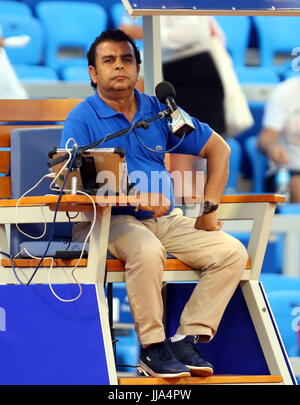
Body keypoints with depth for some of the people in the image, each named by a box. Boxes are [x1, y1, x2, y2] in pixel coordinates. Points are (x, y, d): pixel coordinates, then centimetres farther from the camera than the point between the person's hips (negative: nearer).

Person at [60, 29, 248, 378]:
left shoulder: (159, 111, 13)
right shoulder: (82, 119, -2)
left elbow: (218, 149, 19)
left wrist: (209, 208, 8)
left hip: (165, 220, 6)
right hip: (110, 220, -6)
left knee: (232, 252, -14)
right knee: (147, 251, -38)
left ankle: (188, 339, -12)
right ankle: (152, 348, -24)